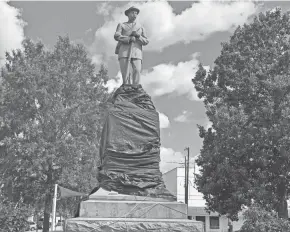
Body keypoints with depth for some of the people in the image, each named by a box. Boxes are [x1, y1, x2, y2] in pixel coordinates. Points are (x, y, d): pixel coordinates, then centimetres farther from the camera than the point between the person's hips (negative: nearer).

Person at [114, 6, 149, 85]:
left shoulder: (141, 27, 23)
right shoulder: (121, 25, 18)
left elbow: (146, 42, 13)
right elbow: (116, 36, -1)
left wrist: (138, 36, -6)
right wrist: (129, 39, -14)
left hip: (136, 54, 2)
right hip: (124, 53, -2)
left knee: (136, 73, -14)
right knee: (126, 75, -15)